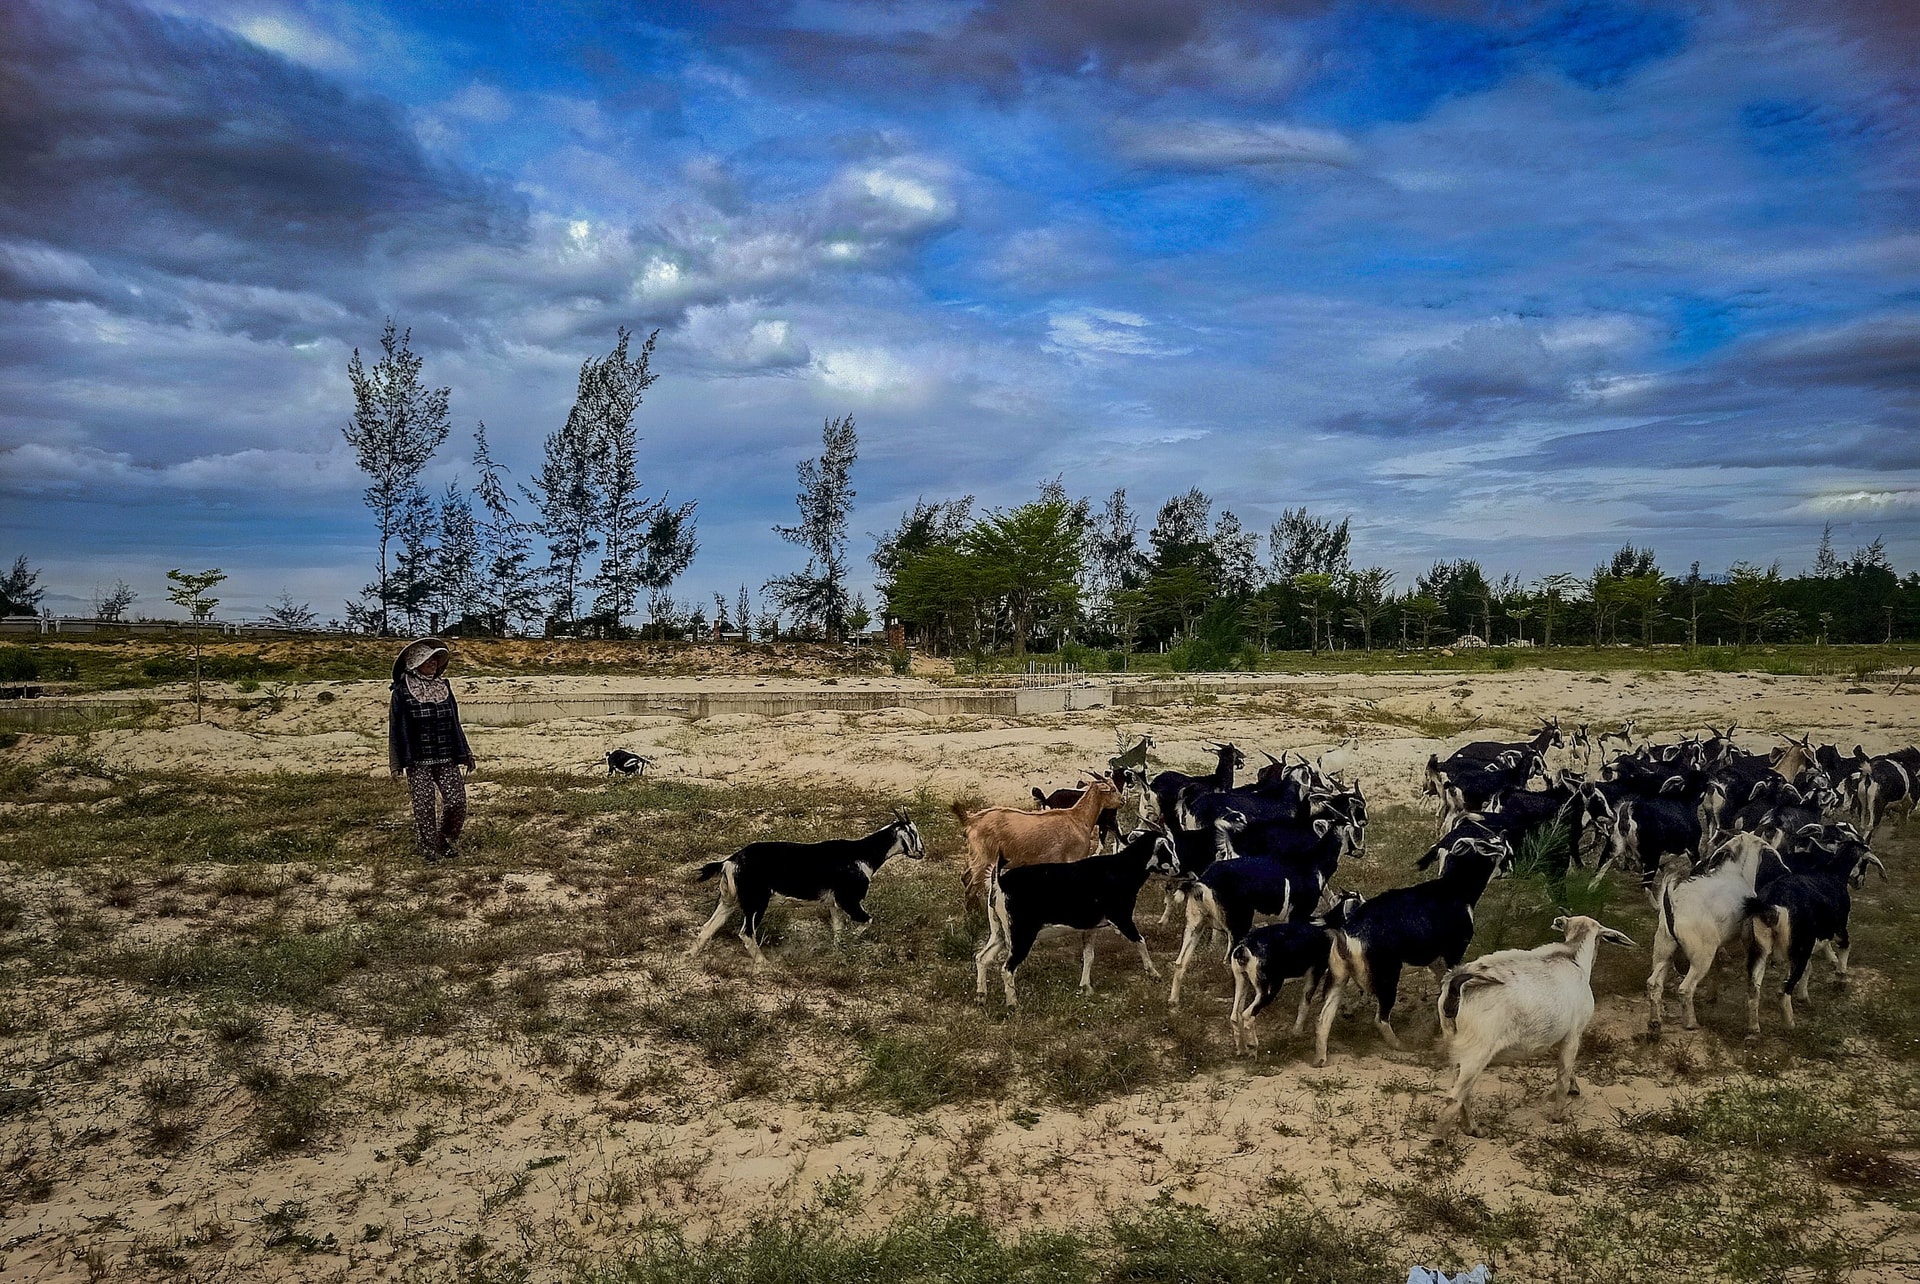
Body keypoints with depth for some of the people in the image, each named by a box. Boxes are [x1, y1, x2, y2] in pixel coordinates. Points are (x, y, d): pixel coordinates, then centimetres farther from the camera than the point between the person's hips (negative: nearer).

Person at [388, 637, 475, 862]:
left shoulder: (444, 688, 11)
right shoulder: (402, 692, -2)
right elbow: (396, 728, -1)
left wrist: (465, 754, 13)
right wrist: (397, 762, -5)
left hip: (446, 759, 4)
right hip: (417, 761, -3)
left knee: (457, 801, -3)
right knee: (423, 807, 0)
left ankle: (444, 839, 20)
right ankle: (429, 850, 13)